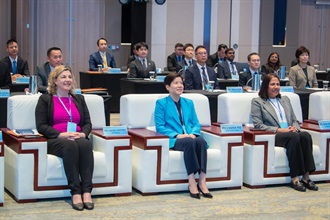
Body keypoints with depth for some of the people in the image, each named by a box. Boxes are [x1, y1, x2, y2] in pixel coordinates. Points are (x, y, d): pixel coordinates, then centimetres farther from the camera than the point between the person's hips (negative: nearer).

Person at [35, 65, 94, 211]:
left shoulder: (79, 99, 25)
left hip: (78, 138, 3)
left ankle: (87, 191, -42)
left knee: (85, 144, -34)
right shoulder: (45, 99, 12)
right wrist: (61, 134, -15)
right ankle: (75, 192, -41)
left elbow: (88, 123, 16)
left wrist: (83, 134, -7)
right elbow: (41, 126, 0)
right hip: (55, 140, -3)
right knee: (70, 145, -38)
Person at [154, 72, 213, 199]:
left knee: (200, 141, -32)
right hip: (173, 140, -4)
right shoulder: (161, 103, 8)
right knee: (190, 143, -36)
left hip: (190, 137, 4)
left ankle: (202, 181, -36)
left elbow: (196, 123, 17)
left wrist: (193, 133, -7)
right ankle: (192, 183, -36)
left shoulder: (189, 103, 23)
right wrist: (177, 135, -15)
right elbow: (159, 127, -1)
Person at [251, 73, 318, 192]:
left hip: (291, 133, 5)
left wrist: (295, 127, -2)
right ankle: (294, 178, -34)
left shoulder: (285, 99, 27)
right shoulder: (257, 102, 9)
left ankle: (306, 177, -33)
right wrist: (279, 130, -13)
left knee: (306, 135, -30)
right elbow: (258, 125, -2)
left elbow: (295, 120, 24)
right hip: (273, 137, -5)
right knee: (294, 137, -35)